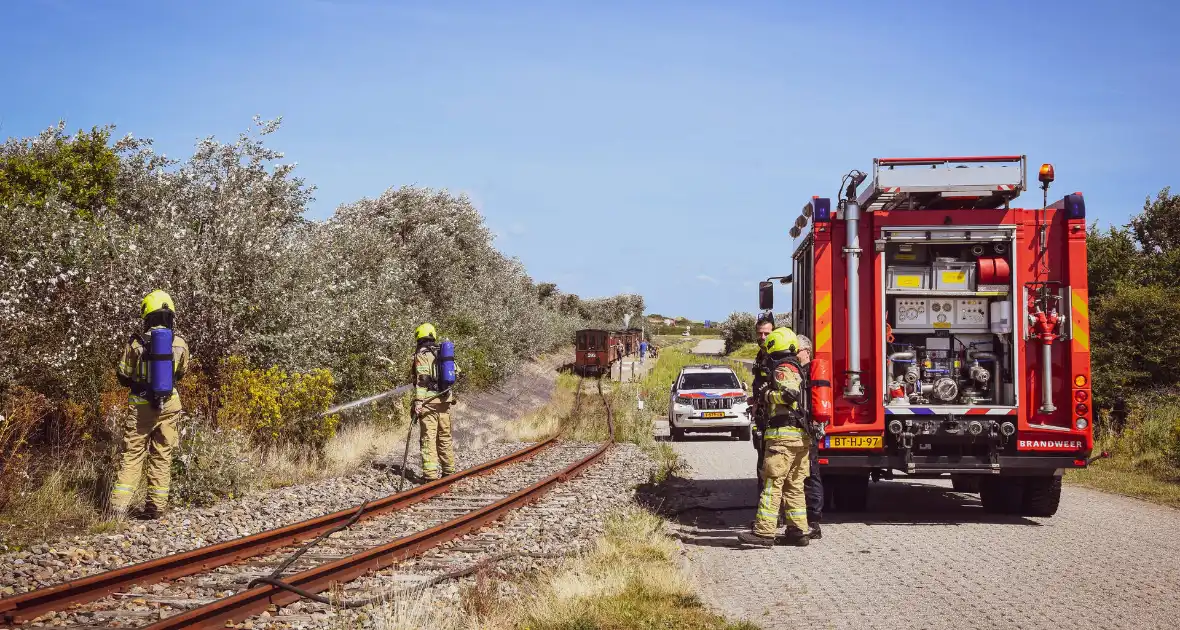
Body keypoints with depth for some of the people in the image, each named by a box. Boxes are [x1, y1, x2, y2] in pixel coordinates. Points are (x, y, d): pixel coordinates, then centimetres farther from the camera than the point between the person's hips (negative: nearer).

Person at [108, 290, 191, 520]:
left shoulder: (137, 343, -10)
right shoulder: (180, 344, -3)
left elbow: (122, 375, 0)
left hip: (141, 406, -2)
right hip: (169, 406, 2)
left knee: (132, 457, 3)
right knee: (162, 457, 12)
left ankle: (117, 507, -6)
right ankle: (156, 507, 15)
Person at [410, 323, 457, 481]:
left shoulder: (421, 355, -5)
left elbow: (421, 379, -15)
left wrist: (418, 401, -19)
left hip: (428, 402, -6)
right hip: (445, 402, 6)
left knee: (428, 438, -6)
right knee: (445, 436, 15)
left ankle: (430, 475, -11)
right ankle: (449, 471, 21)